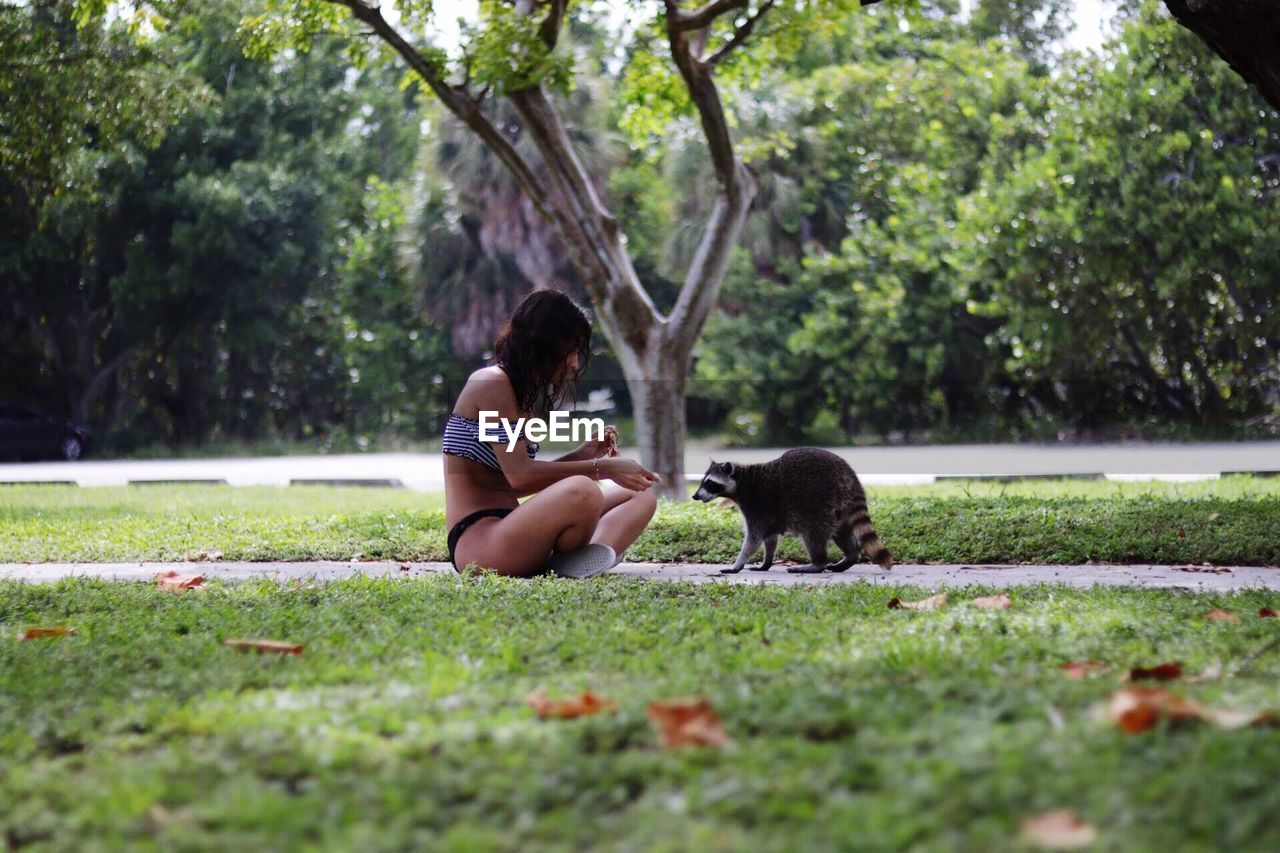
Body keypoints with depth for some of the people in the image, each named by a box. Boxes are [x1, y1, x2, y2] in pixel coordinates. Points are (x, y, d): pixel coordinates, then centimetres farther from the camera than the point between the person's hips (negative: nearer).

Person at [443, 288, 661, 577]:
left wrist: (583, 455, 6)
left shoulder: (522, 392, 21)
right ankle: (567, 568, -7)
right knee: (582, 491, -36)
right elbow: (518, 475, -16)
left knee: (640, 494, 8)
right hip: (476, 540, -10)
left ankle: (598, 552, -23)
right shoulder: (492, 383, -9)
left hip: (506, 529, 10)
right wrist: (601, 468, -13)